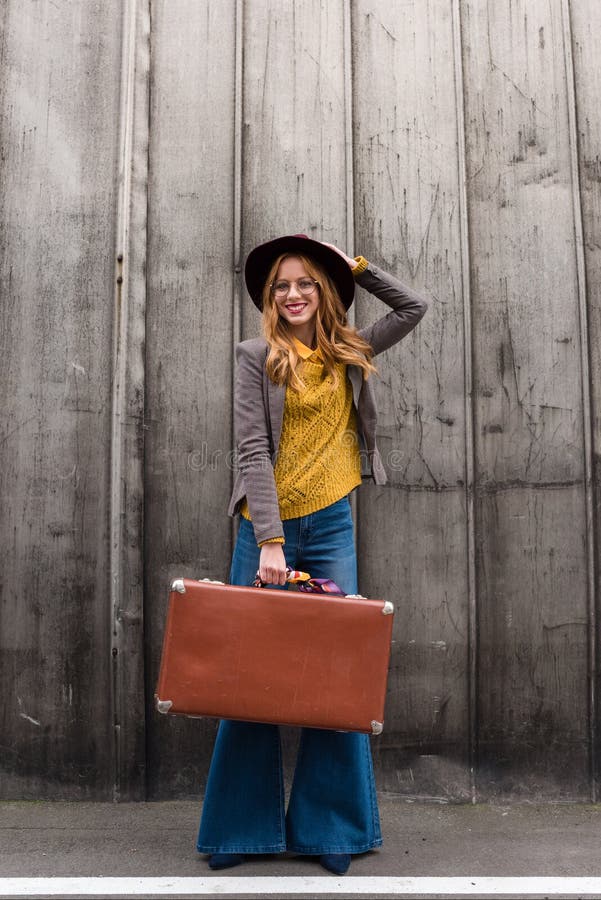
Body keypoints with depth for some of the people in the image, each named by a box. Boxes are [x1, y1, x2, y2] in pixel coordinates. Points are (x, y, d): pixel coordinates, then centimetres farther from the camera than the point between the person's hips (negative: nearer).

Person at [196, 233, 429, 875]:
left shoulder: (349, 354, 10)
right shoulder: (256, 357, -1)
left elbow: (414, 308, 20)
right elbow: (253, 451, -9)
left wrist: (358, 267, 12)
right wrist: (270, 543, -17)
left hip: (331, 526, 3)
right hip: (265, 527, -2)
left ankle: (329, 830, 16)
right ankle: (243, 829, 18)